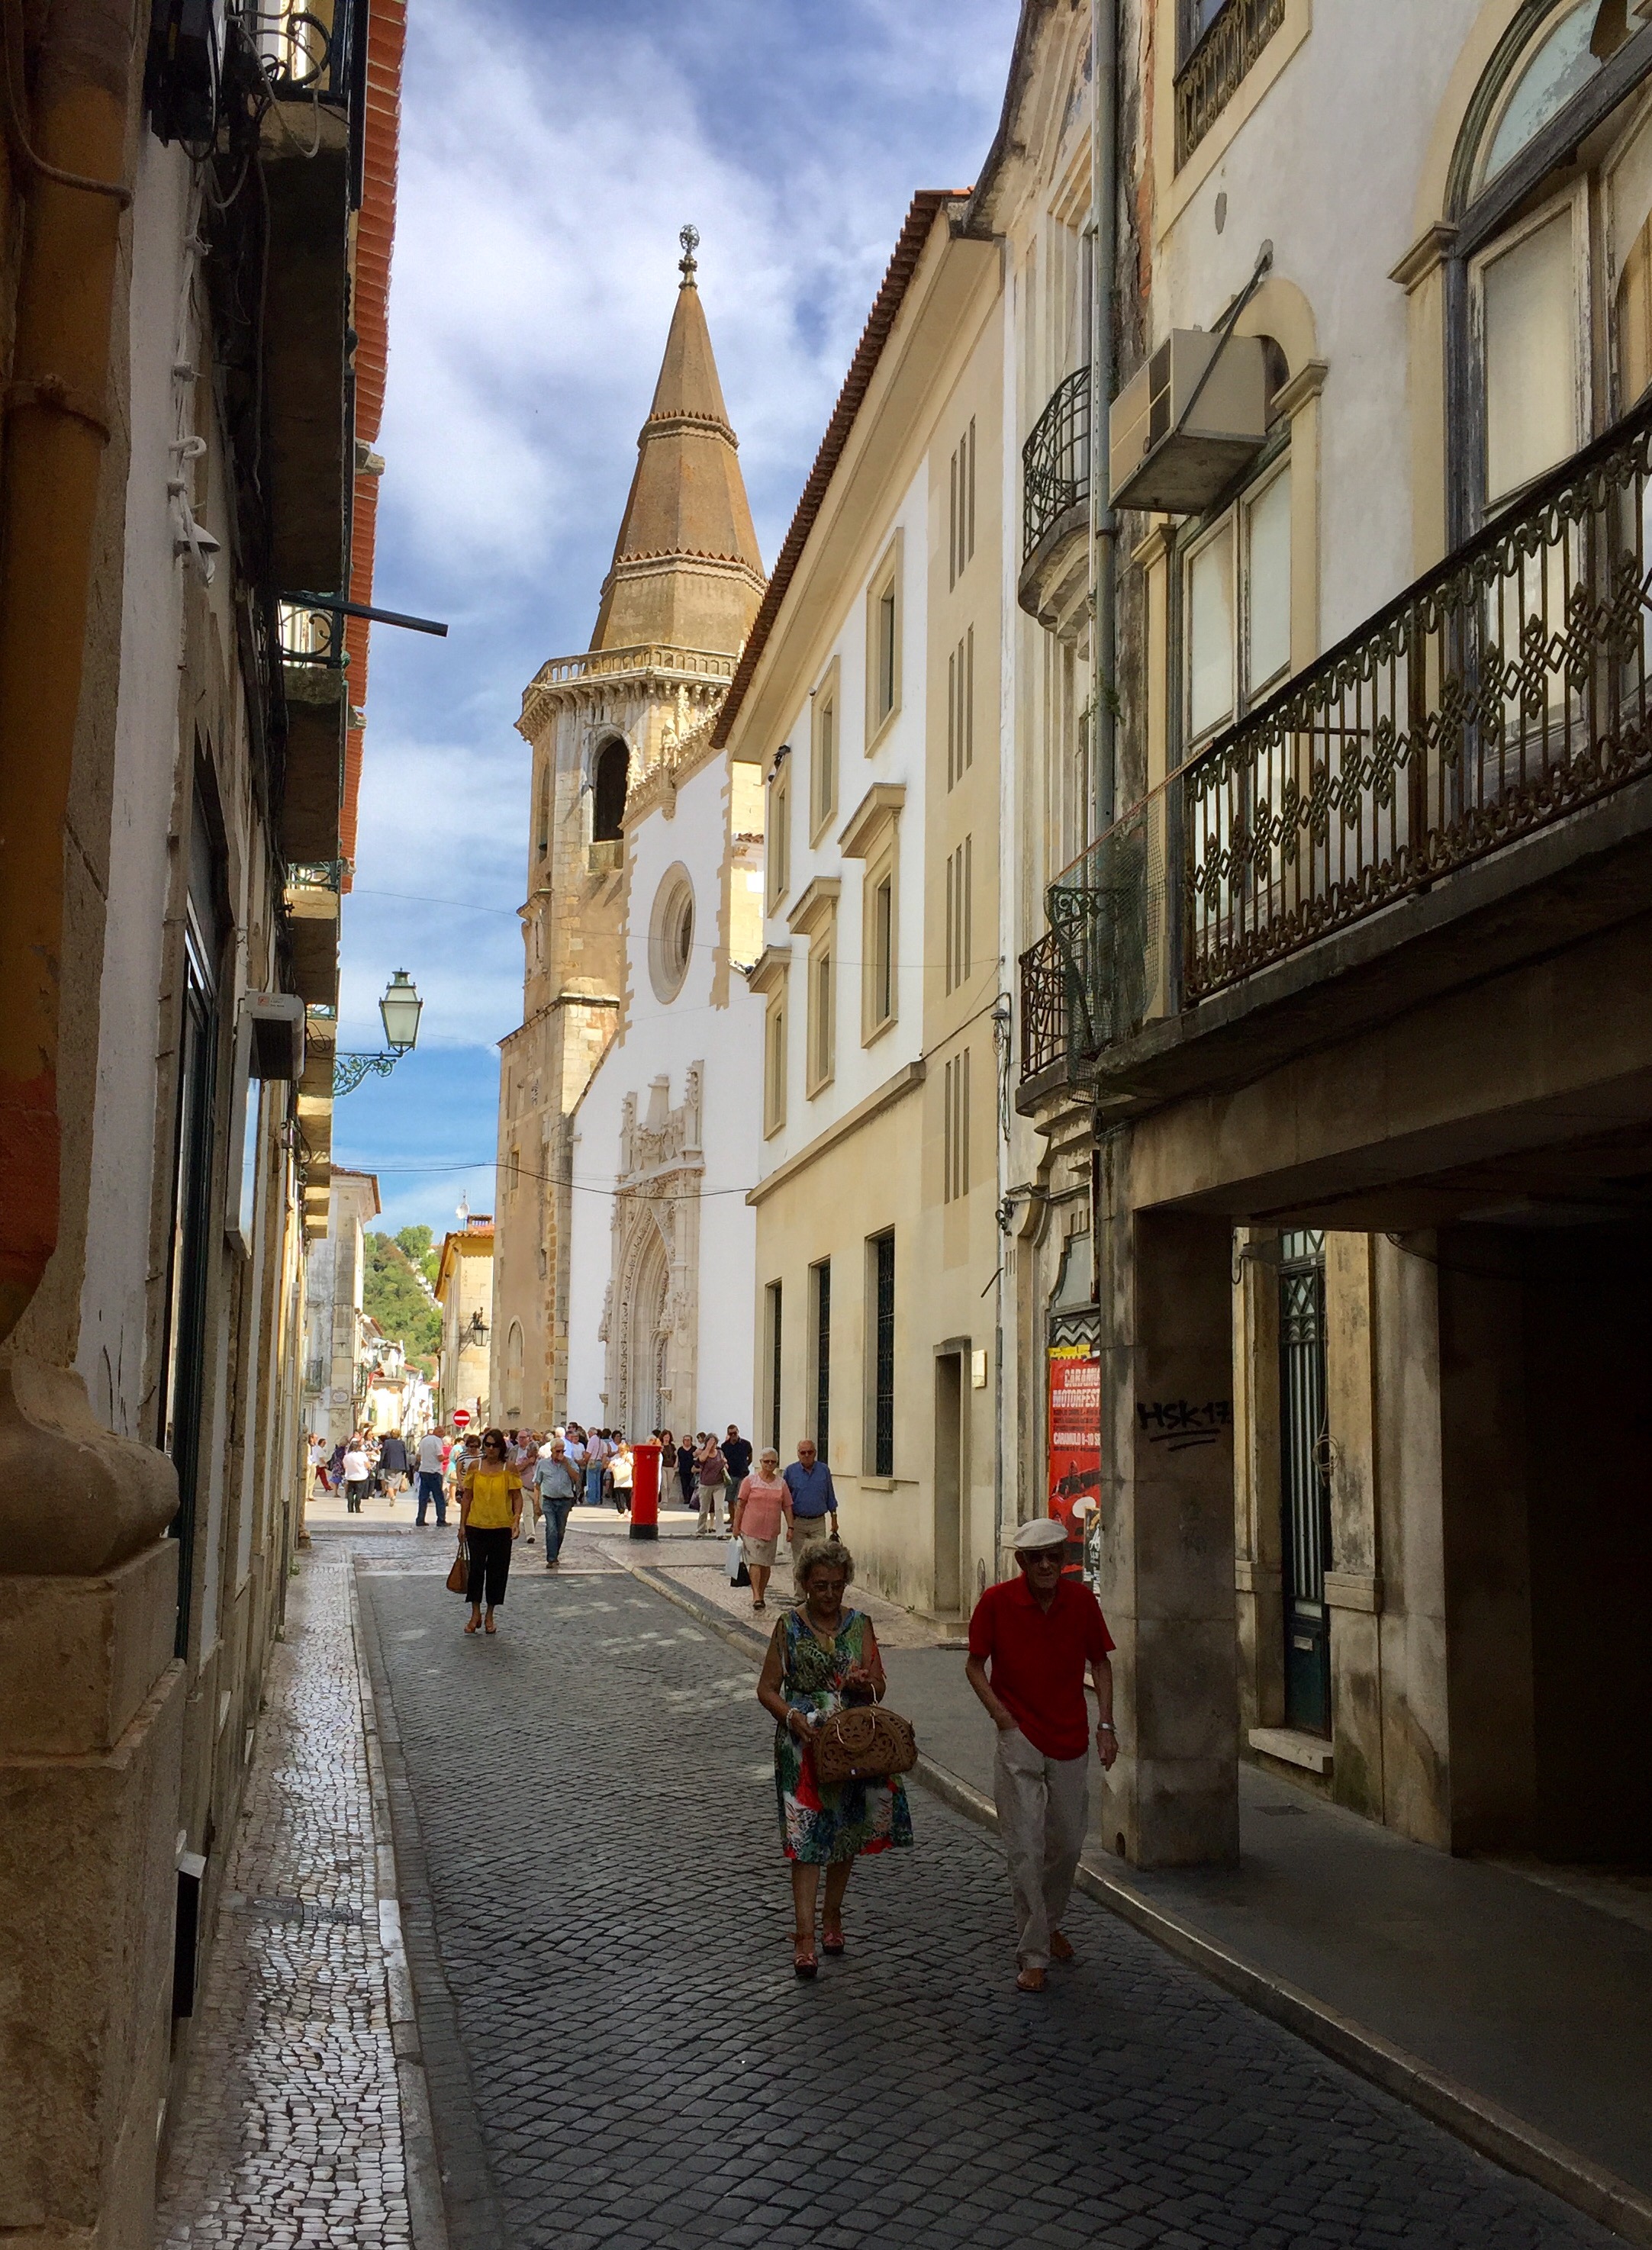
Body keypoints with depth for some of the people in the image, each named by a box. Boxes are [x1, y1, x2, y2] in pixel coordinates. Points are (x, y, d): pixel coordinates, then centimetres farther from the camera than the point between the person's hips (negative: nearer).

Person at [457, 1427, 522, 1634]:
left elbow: (517, 1496, 1)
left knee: (497, 1570, 6)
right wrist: (462, 1524, 6)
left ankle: (490, 1615, 19)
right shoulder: (475, 1466, 2)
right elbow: (467, 1496, 7)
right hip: (476, 1525, 1)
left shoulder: (509, 1468, -1)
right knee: (476, 1568, -1)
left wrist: (517, 1521, -12)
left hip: (501, 1527, -1)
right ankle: (475, 1613, 13)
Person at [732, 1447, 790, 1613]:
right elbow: (740, 1504, 1)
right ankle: (756, 1597, -16)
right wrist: (736, 1525, -2)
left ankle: (761, 1596, 20)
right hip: (751, 1529, -3)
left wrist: (790, 1526, 1)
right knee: (755, 1562, -11)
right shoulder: (750, 1481, 0)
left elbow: (787, 1506, 9)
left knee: (766, 1564, 9)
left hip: (771, 1530, 3)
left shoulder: (781, 1483, 8)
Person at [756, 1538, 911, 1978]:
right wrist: (791, 1716, -19)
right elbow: (767, 1688, -2)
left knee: (848, 1832, 13)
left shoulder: (860, 1624, 4)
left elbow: (879, 1688, 4)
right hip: (803, 1745, -3)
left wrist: (864, 1684, -19)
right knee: (806, 1836, -8)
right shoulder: (789, 1626, -2)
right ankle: (805, 1934, -7)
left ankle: (832, 1916, 31)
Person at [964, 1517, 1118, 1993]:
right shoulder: (997, 1602, -10)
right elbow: (975, 1666, -1)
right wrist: (1002, 1717, -12)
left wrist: (1105, 1724, 0)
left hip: (1071, 1740, 3)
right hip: (1020, 1739, -3)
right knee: (1025, 1849, -5)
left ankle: (1049, 1924, 39)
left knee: (1068, 1843, 15)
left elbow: (1099, 1663, 8)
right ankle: (1032, 1954, 5)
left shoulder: (1082, 1600, -3)